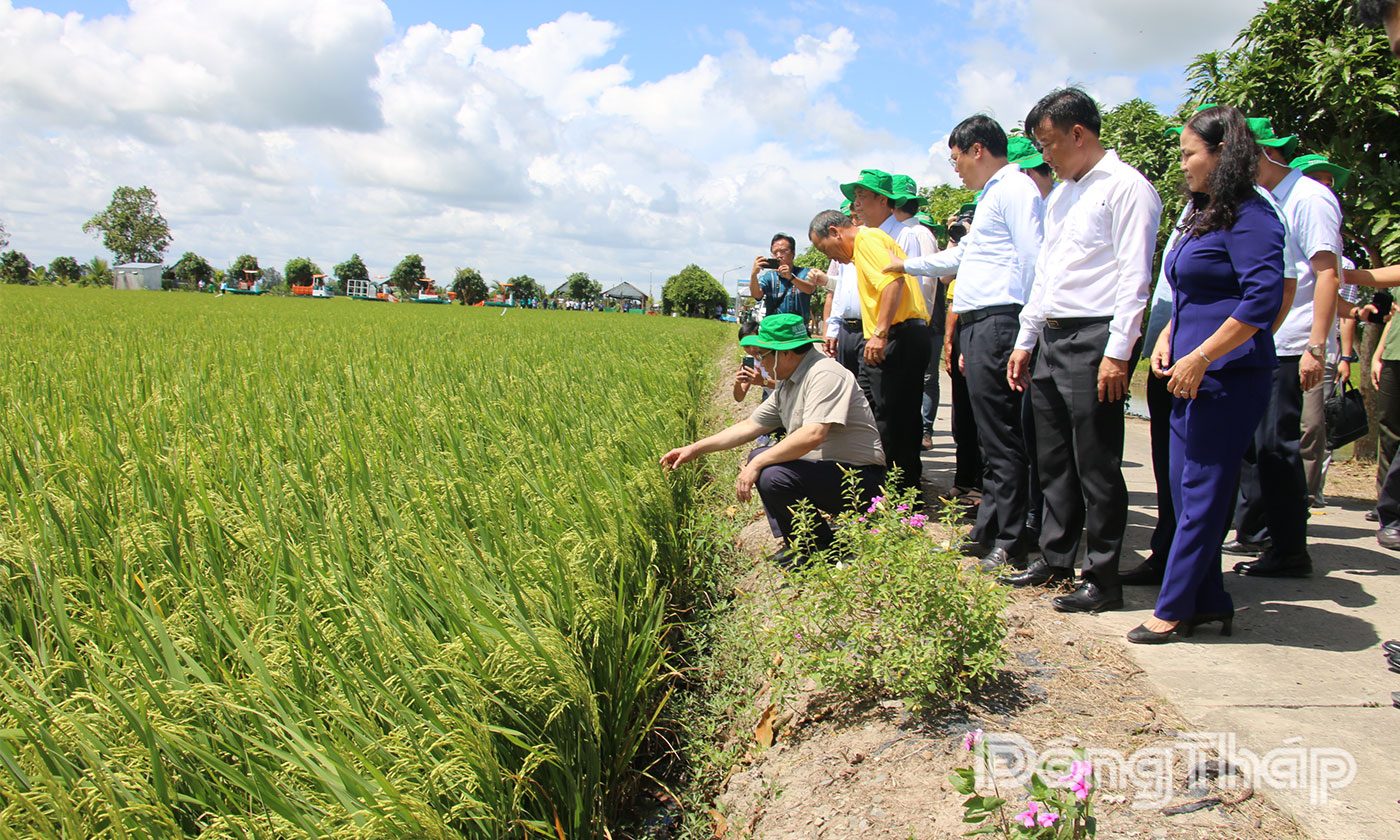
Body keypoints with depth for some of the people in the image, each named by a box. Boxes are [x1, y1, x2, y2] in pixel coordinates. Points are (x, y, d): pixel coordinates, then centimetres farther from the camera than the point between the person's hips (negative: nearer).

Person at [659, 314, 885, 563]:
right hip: (825, 467, 10)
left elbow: (813, 435, -31)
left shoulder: (825, 375, -19)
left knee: (772, 476, -27)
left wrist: (757, 464, -24)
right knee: (759, 458, 15)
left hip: (859, 476, -10)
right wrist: (695, 449, 12)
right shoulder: (788, 383, 11)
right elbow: (751, 425, 15)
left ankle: (821, 547, -5)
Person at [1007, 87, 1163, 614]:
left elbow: (1134, 276, -14)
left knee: (1096, 466, -4)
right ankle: (1055, 560, 27)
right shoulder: (1061, 195, 20)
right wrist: (1025, 341, 19)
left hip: (1095, 339, -9)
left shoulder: (1126, 187, -7)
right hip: (1052, 338, 9)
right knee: (1053, 460, 14)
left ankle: (1103, 580, 5)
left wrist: (1117, 352, -19)